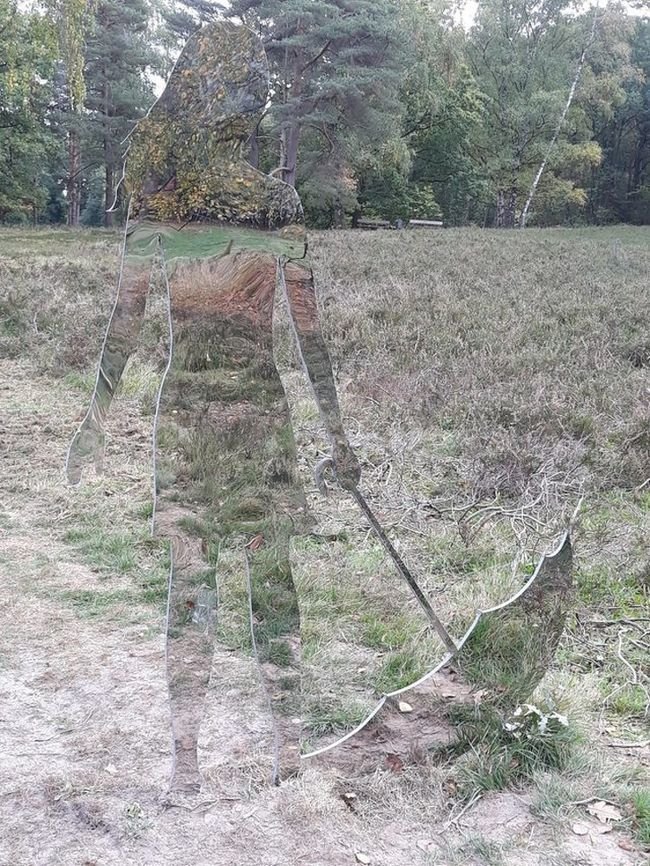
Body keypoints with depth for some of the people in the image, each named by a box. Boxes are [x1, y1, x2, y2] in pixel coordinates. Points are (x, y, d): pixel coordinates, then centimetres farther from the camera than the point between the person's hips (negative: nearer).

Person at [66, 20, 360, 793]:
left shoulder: (151, 200, -1)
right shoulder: (278, 202, -6)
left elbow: (124, 322, 1)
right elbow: (309, 330, -5)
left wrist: (96, 422, 10)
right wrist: (337, 433, 2)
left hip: (184, 407, 2)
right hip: (259, 407, -1)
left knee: (189, 574, 9)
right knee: (271, 573, 7)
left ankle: (186, 755, 16)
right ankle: (289, 745, 15)